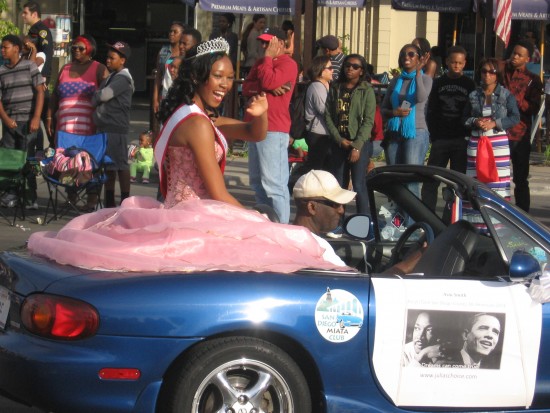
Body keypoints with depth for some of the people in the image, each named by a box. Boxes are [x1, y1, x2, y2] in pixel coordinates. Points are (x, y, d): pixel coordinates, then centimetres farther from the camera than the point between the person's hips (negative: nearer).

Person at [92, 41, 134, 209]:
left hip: (116, 127, -10)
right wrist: (98, 97, 1)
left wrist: (95, 96, 0)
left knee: (120, 164, -5)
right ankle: (109, 202, 19)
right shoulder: (111, 77, 18)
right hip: (105, 126, 10)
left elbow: (104, 95, -20)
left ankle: (125, 201, -1)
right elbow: (99, 98, 22)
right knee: (108, 164, 12)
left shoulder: (122, 79, -12)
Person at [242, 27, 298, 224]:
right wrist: (268, 88, -9)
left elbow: (268, 81, -20)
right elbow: (246, 87, 8)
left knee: (273, 183, -14)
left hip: (273, 130, -9)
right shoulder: (260, 63, 19)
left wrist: (268, 56, -7)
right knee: (257, 181, 14)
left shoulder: (288, 64, -6)